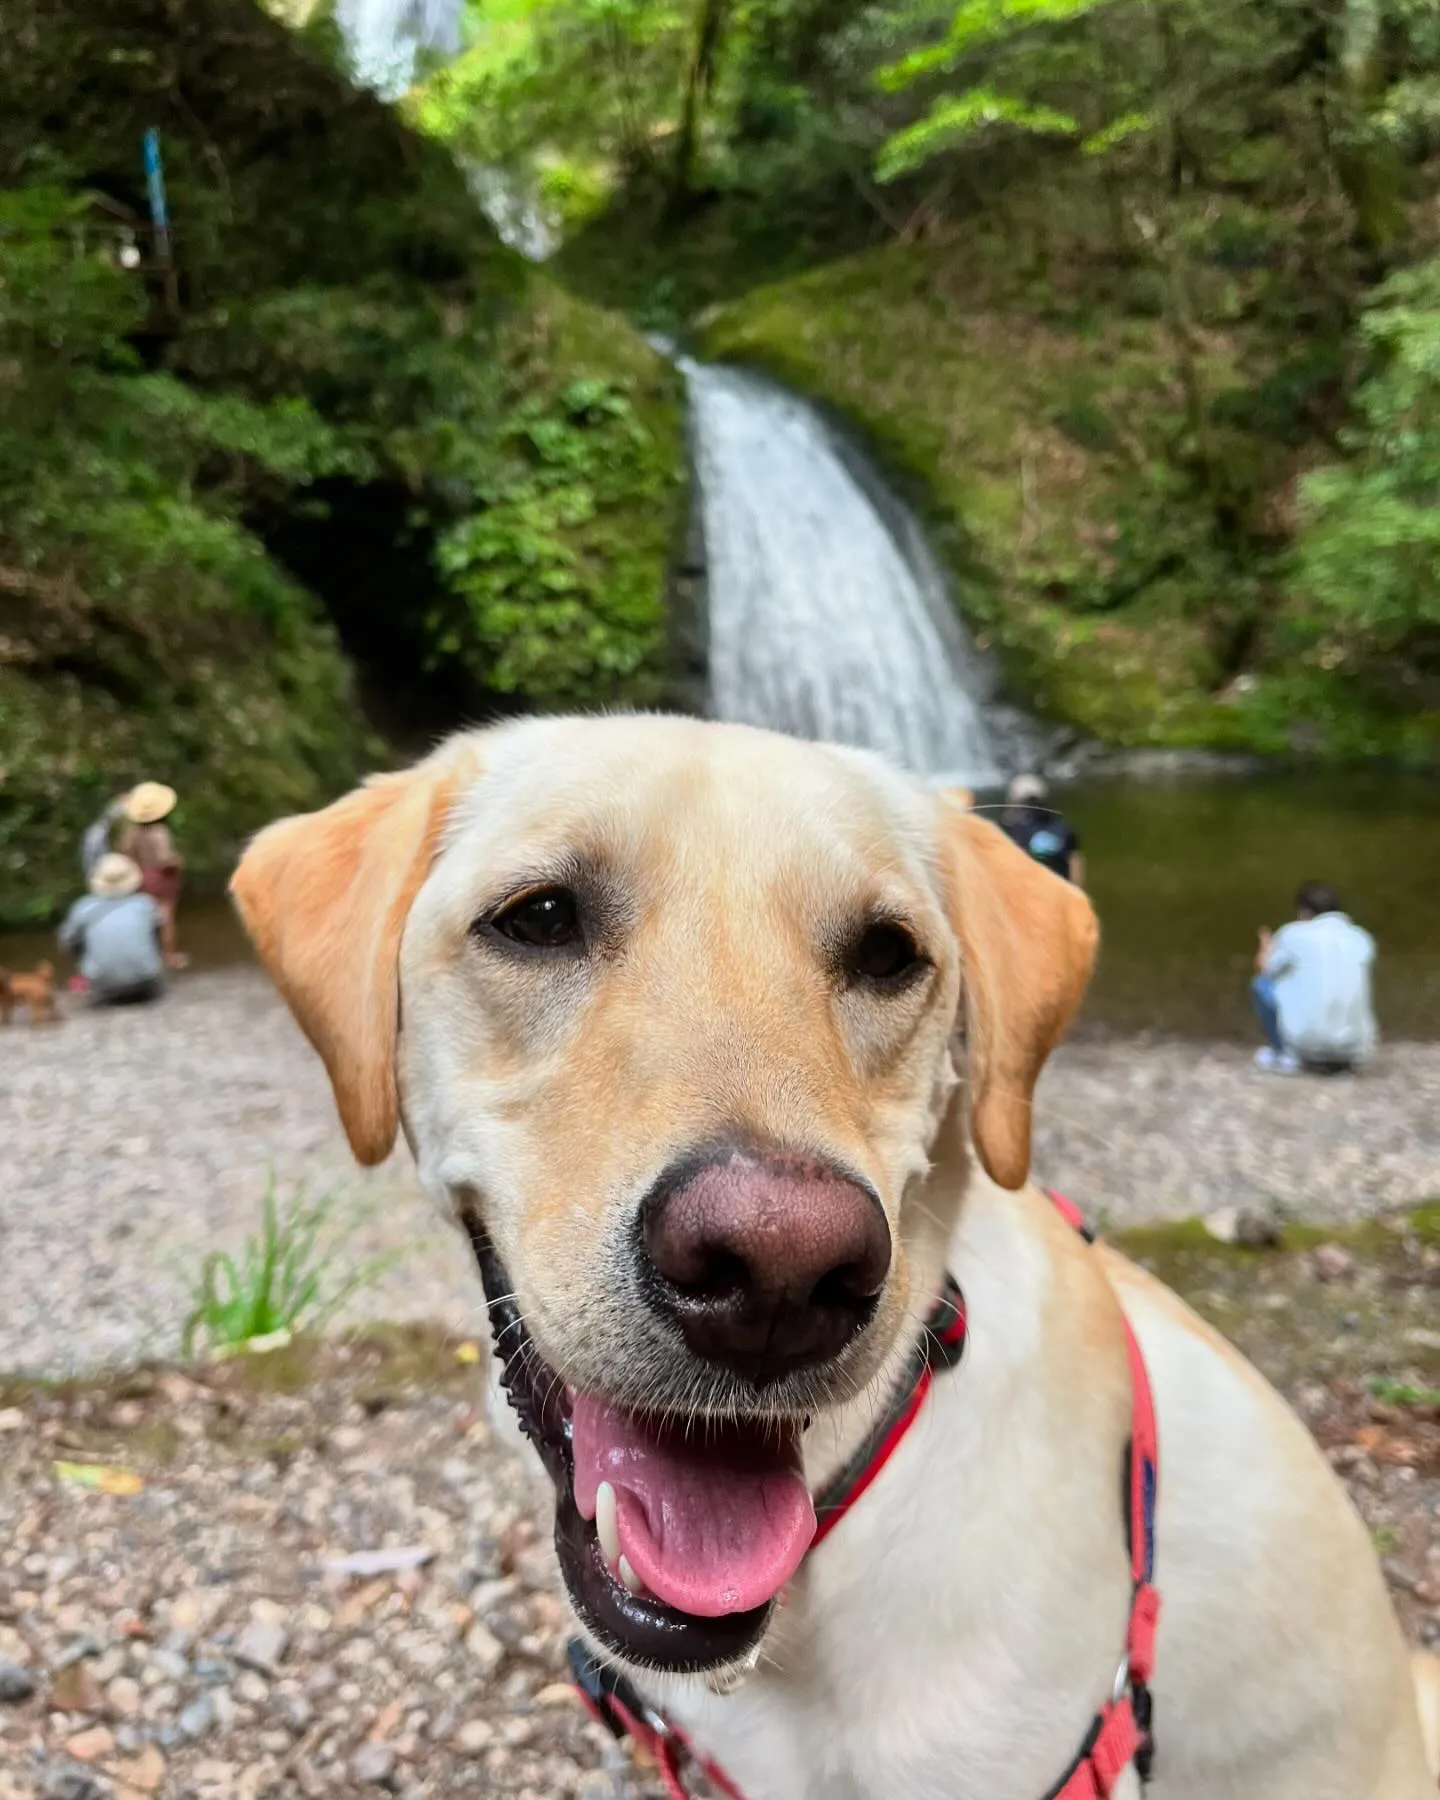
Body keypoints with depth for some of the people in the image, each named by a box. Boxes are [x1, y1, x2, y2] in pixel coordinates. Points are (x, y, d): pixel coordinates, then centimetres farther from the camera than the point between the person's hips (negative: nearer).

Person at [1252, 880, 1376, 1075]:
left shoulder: (1295, 933, 0)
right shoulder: (1361, 938, 11)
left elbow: (1264, 969, 14)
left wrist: (1267, 947, 35)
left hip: (1308, 1042, -5)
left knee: (1261, 984, 16)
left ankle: (1285, 1056, 12)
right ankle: (1340, 1058, 18)